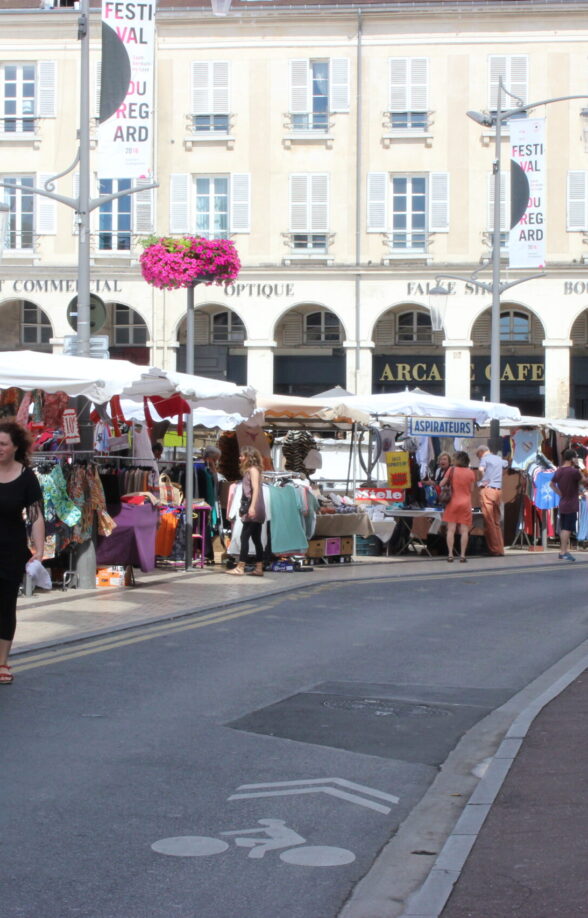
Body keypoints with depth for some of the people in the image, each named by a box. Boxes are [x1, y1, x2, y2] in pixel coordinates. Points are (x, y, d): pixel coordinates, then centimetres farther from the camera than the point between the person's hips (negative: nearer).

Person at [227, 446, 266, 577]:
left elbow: (256, 489, -15)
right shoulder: (248, 470, 20)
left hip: (254, 509, -9)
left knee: (245, 536, -11)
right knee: (256, 539, 7)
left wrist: (252, 507, -23)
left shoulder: (253, 469, -6)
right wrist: (244, 508, 20)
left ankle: (240, 567, -13)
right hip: (255, 511, 9)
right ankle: (259, 568, 6)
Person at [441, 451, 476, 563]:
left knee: (451, 530, 2)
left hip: (453, 502, -1)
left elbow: (441, 484, 0)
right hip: (466, 503, 1)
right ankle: (462, 555, -1)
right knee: (464, 531, 2)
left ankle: (450, 554, -2)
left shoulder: (451, 470, -5)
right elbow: (471, 489, 5)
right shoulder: (470, 472, -2)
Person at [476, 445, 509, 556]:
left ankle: (494, 549, -8)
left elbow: (481, 469, -22)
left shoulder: (485, 458, -1)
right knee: (497, 521, 12)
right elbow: (505, 463, 43)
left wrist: (481, 479, -6)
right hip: (498, 490, 7)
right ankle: (500, 549, 12)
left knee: (489, 521, -5)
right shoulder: (498, 459, 19)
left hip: (487, 489, -7)